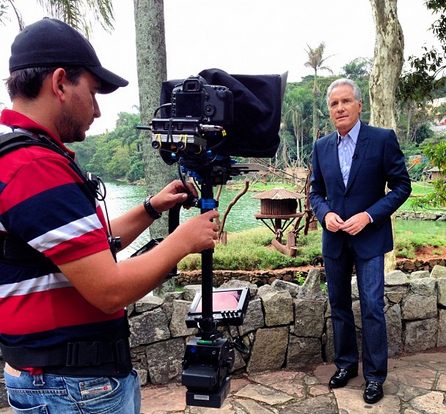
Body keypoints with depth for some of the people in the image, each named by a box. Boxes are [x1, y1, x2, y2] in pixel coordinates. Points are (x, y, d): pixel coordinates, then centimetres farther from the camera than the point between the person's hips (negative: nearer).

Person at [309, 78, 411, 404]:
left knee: (372, 308, 0)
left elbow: (401, 186, -7)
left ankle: (375, 376, 18)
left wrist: (368, 216, -17)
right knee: (339, 305, 14)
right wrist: (325, 214, -10)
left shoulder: (383, 139, -8)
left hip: (370, 237, -4)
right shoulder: (321, 147, 4)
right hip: (334, 239, 4)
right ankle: (346, 364, 32)